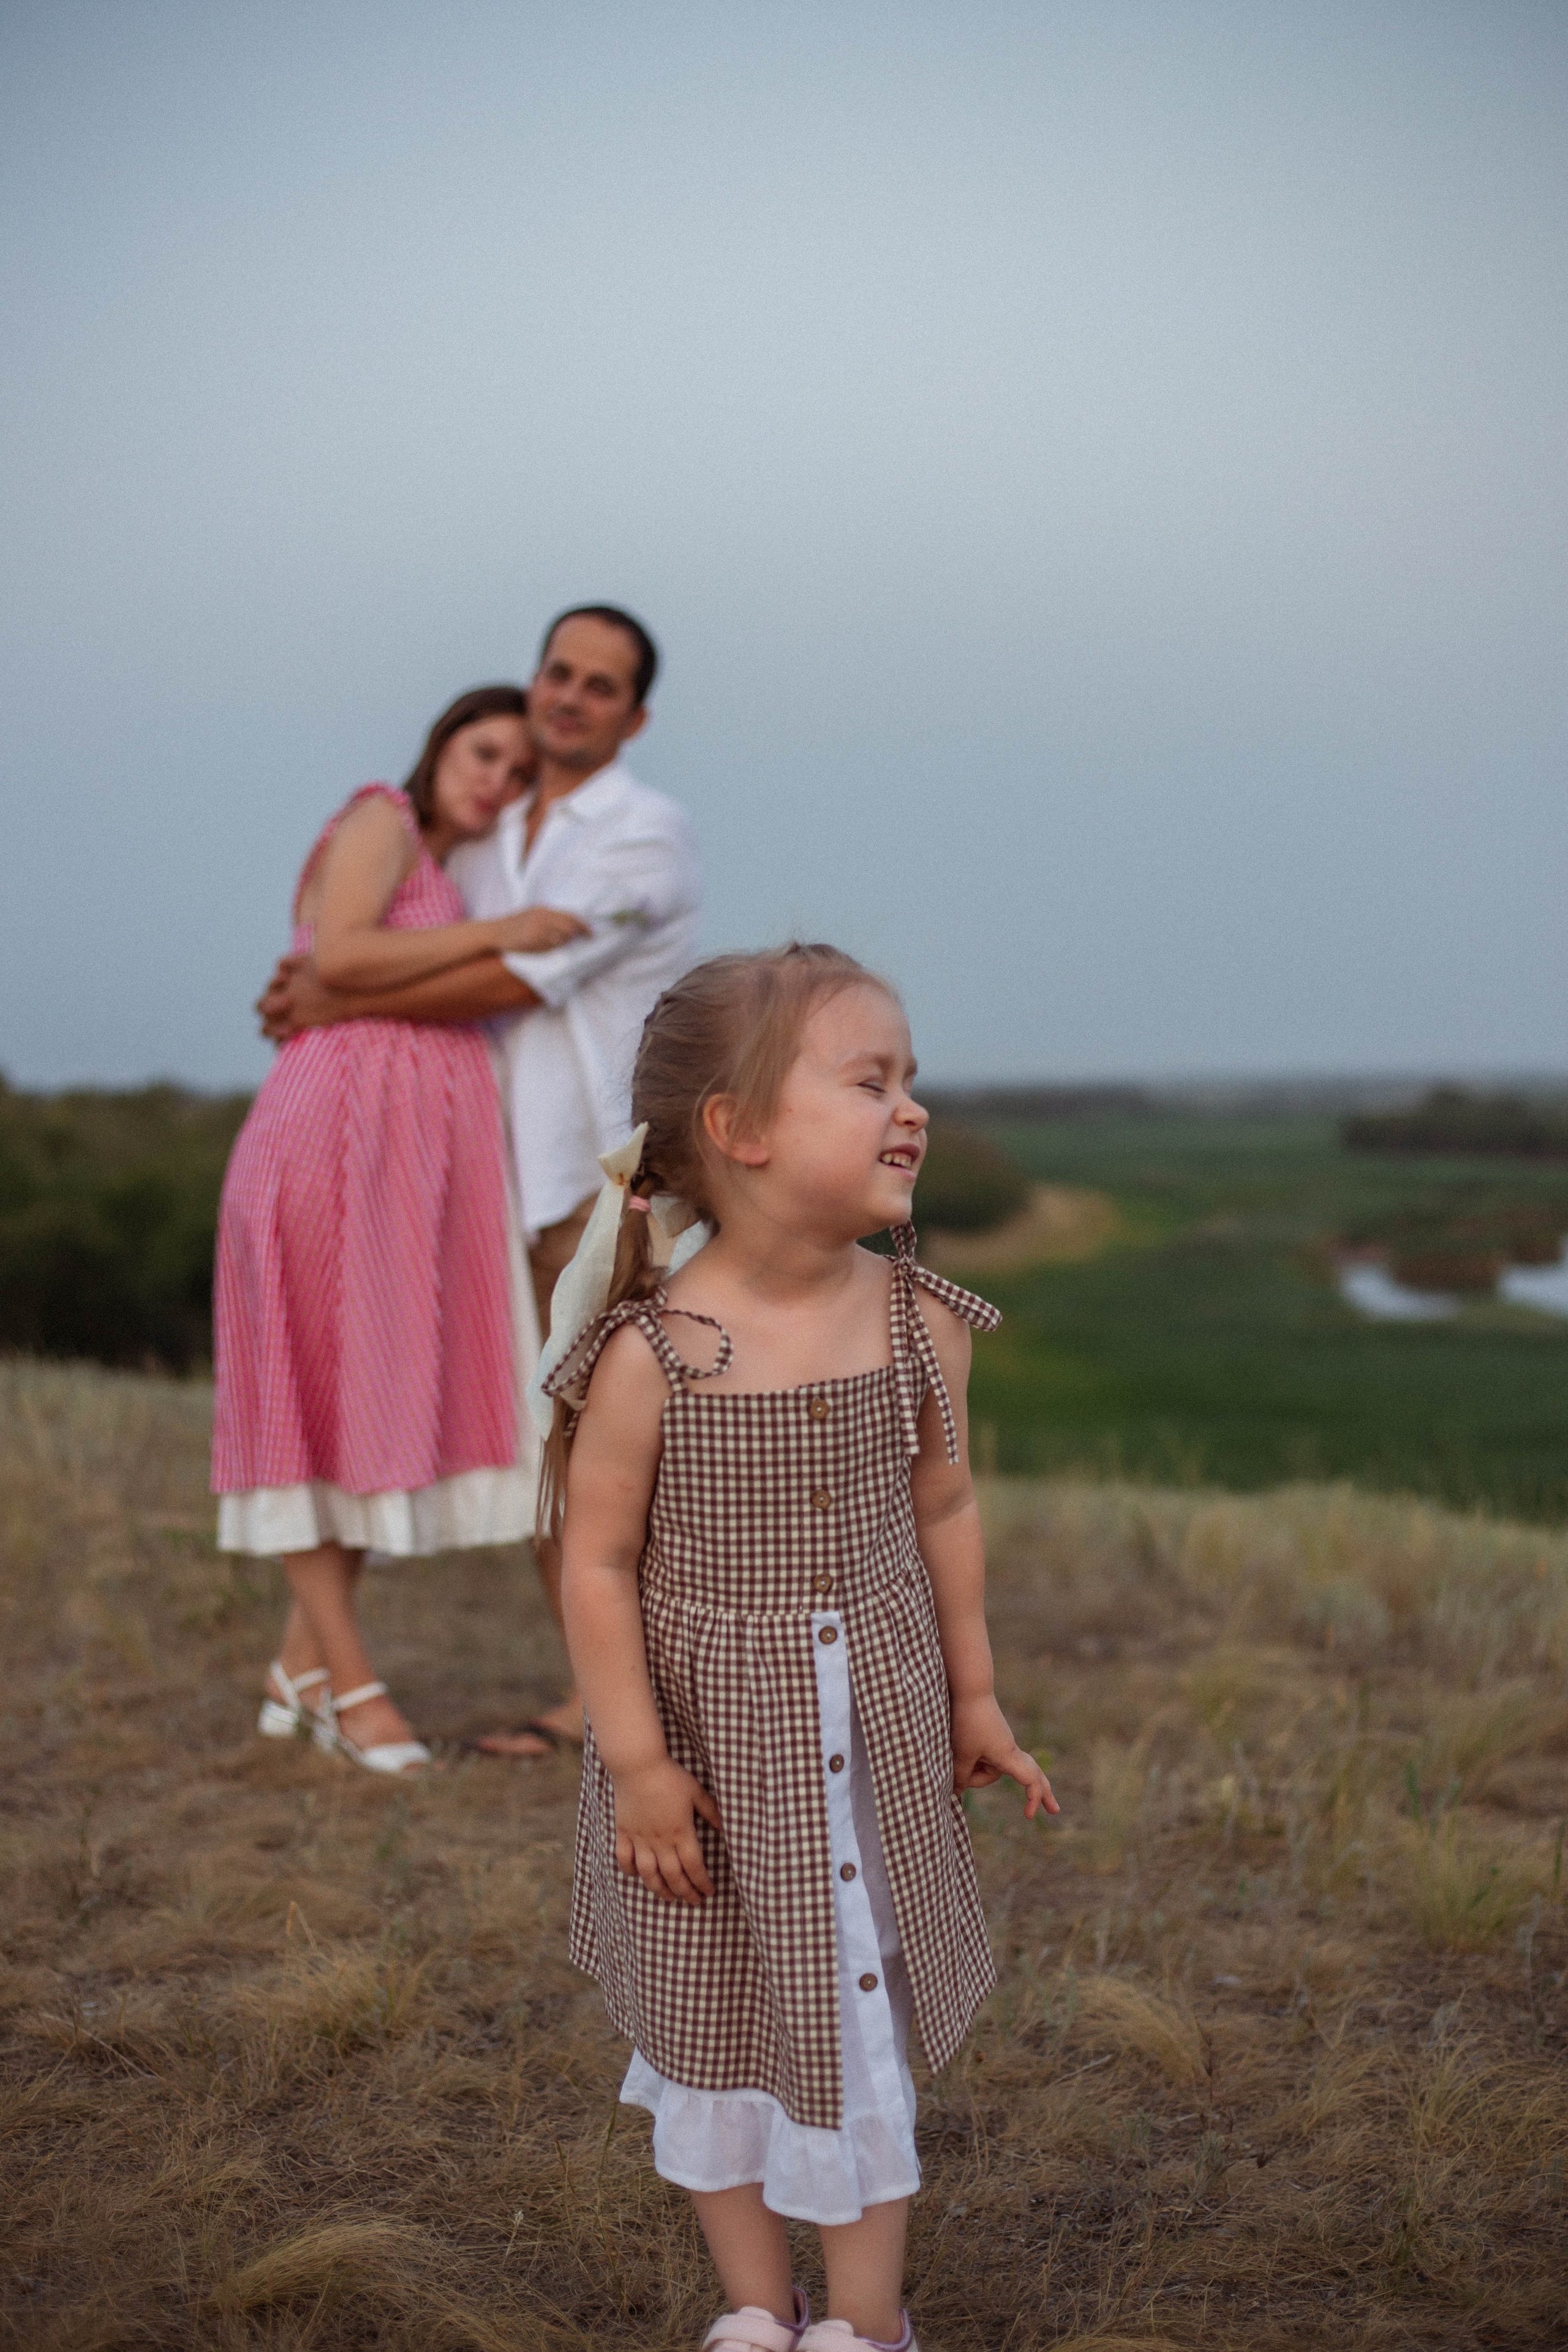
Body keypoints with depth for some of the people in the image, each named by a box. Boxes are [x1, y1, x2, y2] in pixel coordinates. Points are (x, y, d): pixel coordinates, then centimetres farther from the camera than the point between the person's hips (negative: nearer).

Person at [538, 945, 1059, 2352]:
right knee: (713, 2026, 13)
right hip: (708, 1744, -2)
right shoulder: (648, 1354, -21)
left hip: (874, 1738, 2)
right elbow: (600, 1561, -14)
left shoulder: (922, 1324, -9)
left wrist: (973, 1695, 10)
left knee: (864, 2023, 13)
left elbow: (946, 1512, 4)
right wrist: (637, 1760, -13)